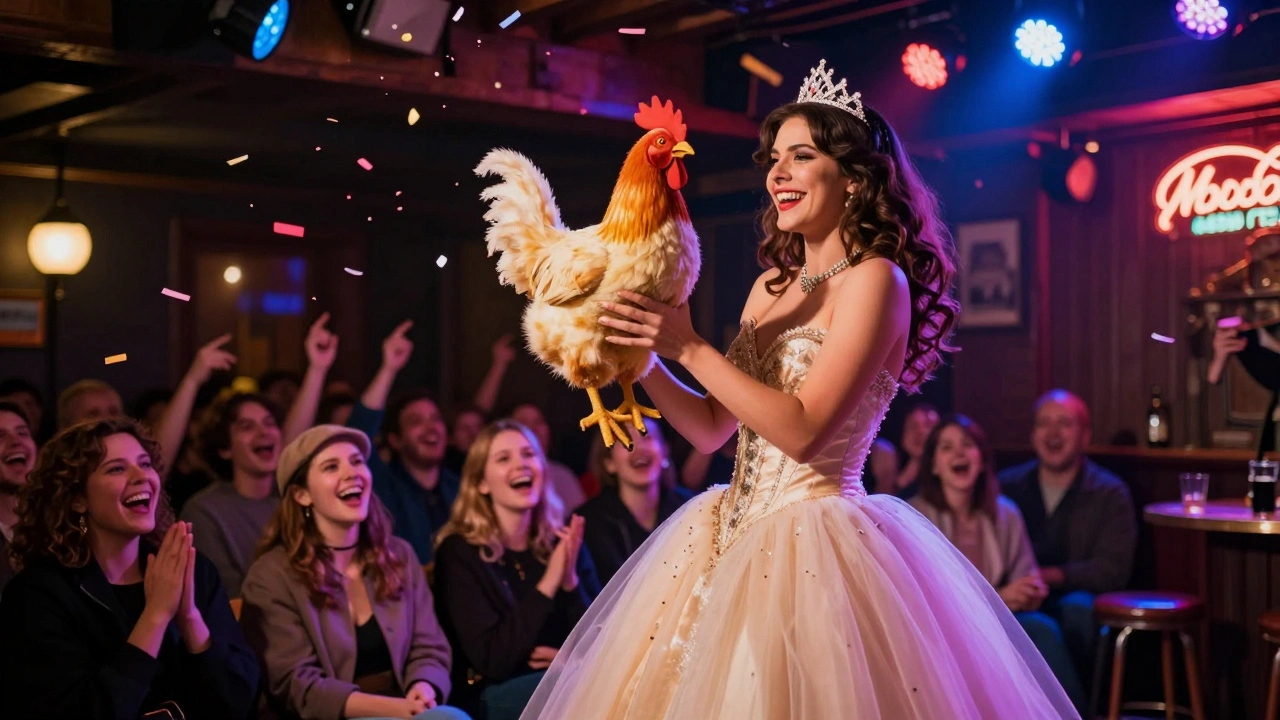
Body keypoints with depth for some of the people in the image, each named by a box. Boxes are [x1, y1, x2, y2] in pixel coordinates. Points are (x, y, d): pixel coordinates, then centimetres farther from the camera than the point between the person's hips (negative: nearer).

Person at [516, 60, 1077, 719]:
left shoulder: (875, 278, -11)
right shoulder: (772, 284, 11)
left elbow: (802, 429, -20)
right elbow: (711, 429, 12)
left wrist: (688, 347, -17)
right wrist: (641, 355, 0)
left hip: (816, 541, -8)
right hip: (734, 535, 8)